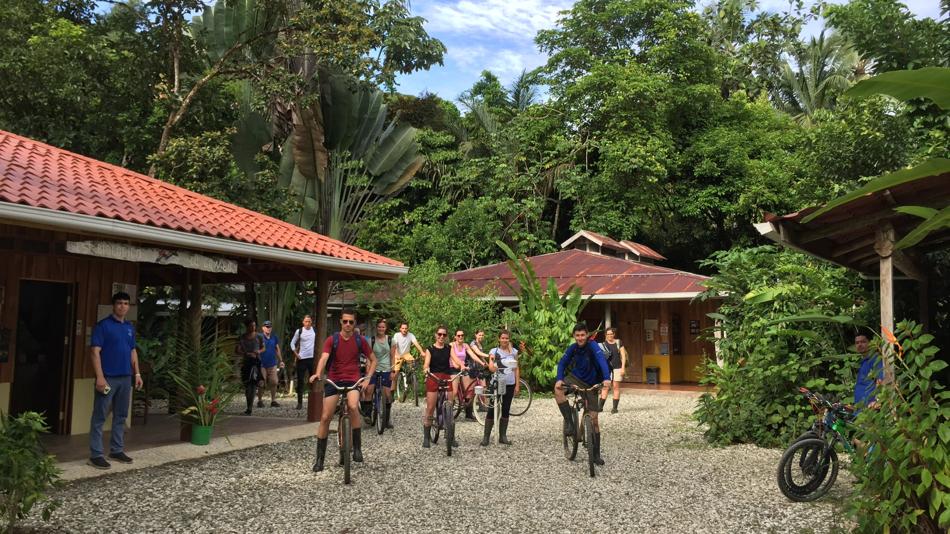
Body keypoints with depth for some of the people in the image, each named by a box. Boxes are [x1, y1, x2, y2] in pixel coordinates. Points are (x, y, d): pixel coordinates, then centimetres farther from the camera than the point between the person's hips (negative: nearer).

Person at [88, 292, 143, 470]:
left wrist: (137, 373, 12)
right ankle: (96, 454, 1)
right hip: (108, 377, -7)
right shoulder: (103, 325, -7)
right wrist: (100, 376, -19)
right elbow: (95, 352, -12)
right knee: (100, 417, -3)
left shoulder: (130, 327, 13)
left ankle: (117, 450, 22)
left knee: (121, 416, 12)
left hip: (125, 378, 7)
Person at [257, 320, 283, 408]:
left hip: (272, 364, 4)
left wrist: (280, 361, 16)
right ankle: (260, 401, 12)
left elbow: (277, 349, 16)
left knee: (274, 382, 2)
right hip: (262, 364, -4)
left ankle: (273, 400, 11)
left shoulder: (274, 338, 9)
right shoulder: (260, 337, -5)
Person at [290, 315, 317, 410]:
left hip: (313, 358, 1)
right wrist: (296, 354, -3)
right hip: (301, 358, -1)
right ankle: (299, 402, 9)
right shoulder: (299, 331, 1)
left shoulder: (315, 331, 3)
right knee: (300, 381, 3)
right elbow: (292, 343, 7)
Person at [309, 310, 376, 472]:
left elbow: (373, 360, 11)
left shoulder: (360, 341, 1)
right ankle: (320, 458, 12)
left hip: (353, 380, -1)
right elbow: (324, 358, -18)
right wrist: (317, 374, -37)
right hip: (333, 380, 1)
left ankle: (357, 447, -16)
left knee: (353, 406, -30)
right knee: (325, 417, -2)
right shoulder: (332, 340, -3)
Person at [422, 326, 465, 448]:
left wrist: (462, 366, -25)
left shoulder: (449, 349, 12)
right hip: (433, 378, -3)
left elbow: (456, 360, -4)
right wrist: (426, 369, -34)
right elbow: (426, 363, -10)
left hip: (446, 378, 3)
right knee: (430, 408, -4)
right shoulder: (430, 349, 5)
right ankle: (426, 437, 4)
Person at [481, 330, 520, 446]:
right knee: (492, 409, -5)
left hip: (510, 384, 3)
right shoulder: (494, 351, -1)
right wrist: (493, 368, -39)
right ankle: (486, 436, 0)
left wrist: (517, 385, 5)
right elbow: (490, 366, -15)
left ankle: (503, 436, 16)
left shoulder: (514, 351, 8)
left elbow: (516, 369, 10)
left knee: (506, 410, 8)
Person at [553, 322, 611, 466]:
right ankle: (569, 421, -20)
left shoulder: (592, 346, -23)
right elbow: (562, 363, -11)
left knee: (594, 419, -2)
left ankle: (596, 454, 10)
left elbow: (602, 360, -37)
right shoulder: (573, 348, -11)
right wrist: (559, 379, -31)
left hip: (591, 384, -2)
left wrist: (606, 378, -54)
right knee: (558, 389, -30)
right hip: (576, 378, 2)